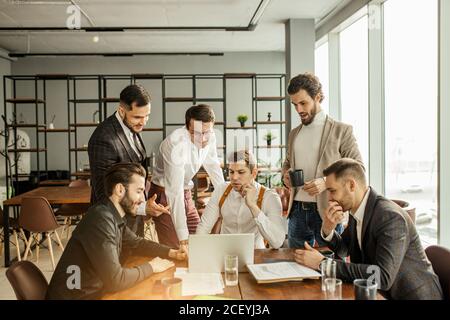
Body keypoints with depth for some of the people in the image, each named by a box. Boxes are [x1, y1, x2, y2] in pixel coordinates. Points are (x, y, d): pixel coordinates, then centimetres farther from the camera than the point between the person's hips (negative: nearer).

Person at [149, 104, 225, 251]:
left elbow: (213, 167, 11)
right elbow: (174, 192, -34)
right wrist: (183, 238, -37)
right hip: (165, 194, -7)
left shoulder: (210, 138, -9)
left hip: (186, 194, 7)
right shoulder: (176, 143, -31)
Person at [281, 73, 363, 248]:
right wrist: (285, 175, 2)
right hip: (297, 211, 5)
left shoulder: (341, 131, -4)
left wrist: (326, 182, -19)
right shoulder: (294, 133, 13)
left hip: (326, 212, -5)